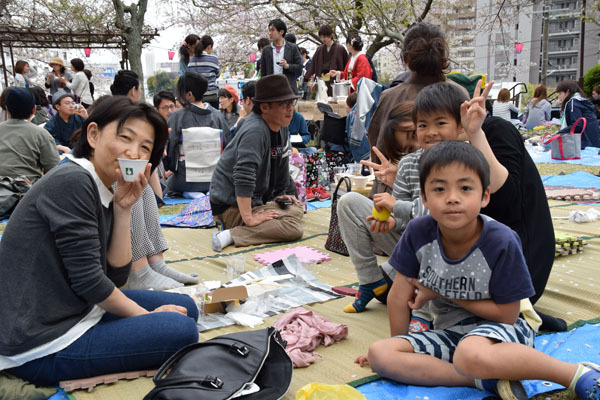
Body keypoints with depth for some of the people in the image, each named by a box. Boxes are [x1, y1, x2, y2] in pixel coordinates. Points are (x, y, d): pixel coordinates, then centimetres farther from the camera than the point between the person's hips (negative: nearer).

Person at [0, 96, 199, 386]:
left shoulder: (106, 193, 8)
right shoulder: (72, 181, -19)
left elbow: (116, 276, 3)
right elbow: (87, 280, -20)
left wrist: (123, 209, -7)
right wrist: (146, 316, -6)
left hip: (79, 309, 9)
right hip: (43, 347, -9)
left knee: (185, 307, 11)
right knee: (181, 329, -15)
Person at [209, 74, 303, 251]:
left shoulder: (281, 127, 7)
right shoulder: (255, 132, -24)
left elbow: (281, 166, 20)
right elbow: (243, 177, -33)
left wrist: (281, 194, 18)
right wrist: (248, 218, -34)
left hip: (257, 198, 11)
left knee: (298, 207, 26)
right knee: (293, 227, -23)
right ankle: (230, 235, -23)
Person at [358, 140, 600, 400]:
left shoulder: (501, 242, -20)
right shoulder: (419, 233, -11)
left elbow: (507, 314, -14)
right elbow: (400, 296, 0)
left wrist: (441, 294, -11)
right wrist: (397, 352, 9)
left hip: (499, 329, -5)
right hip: (449, 332, 6)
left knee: (471, 355, -41)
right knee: (378, 355, -18)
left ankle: (578, 374, -19)